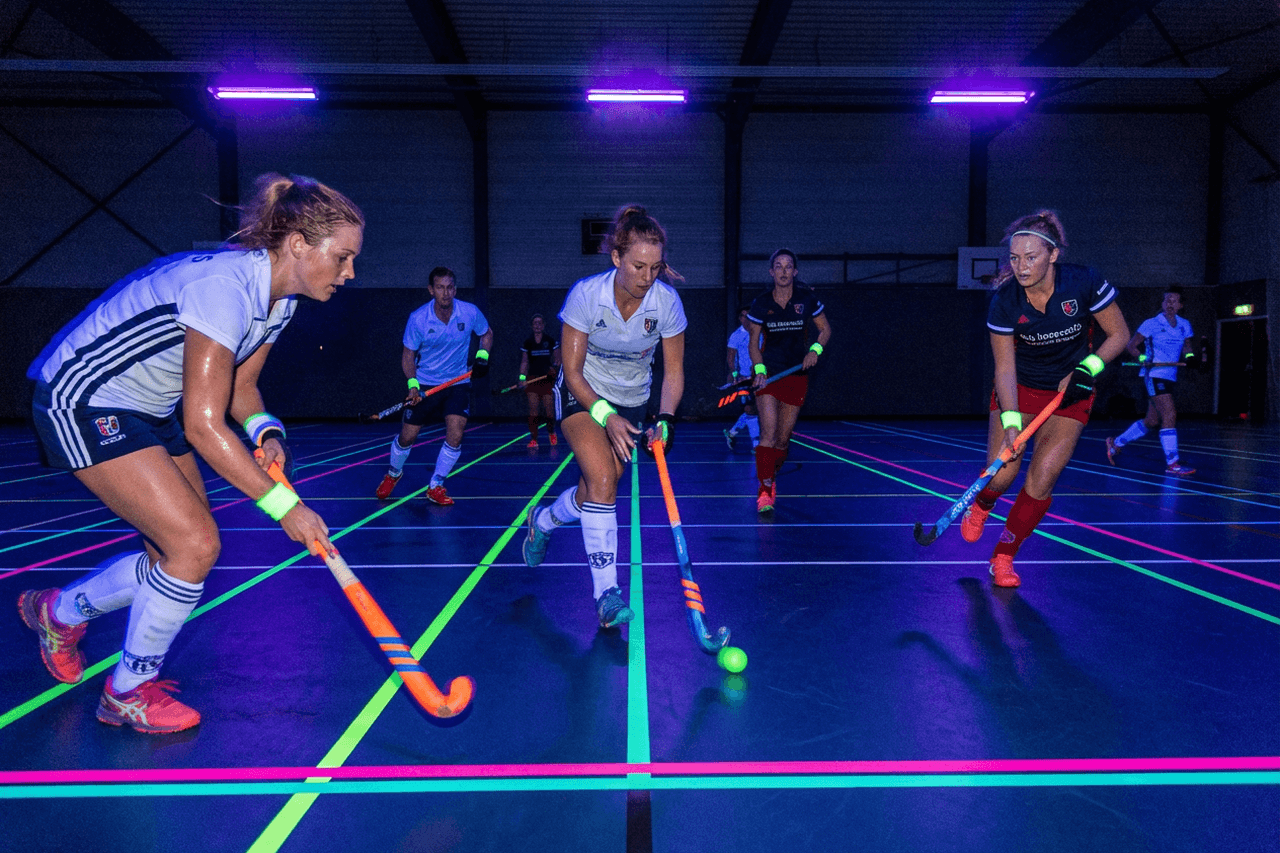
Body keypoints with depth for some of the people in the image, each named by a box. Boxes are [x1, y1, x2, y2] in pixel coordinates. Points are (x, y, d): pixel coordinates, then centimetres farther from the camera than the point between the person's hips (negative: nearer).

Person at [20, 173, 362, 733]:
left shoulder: (278, 298, -2)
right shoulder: (224, 286, -31)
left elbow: (240, 387, 9)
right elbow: (203, 425, -31)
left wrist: (267, 432, -13)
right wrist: (283, 504, -28)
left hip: (146, 409, 9)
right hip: (82, 403, -9)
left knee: (180, 553, 9)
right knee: (196, 544, -15)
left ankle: (58, 611, 37)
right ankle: (127, 693, 8)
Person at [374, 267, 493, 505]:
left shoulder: (470, 312, -12)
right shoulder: (418, 319, -14)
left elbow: (486, 333, 9)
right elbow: (408, 354, -4)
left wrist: (482, 357, -9)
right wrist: (413, 384, -18)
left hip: (458, 383, 1)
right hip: (424, 384, -1)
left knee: (455, 436, -14)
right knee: (407, 436, 2)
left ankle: (435, 487, 5)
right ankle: (393, 473, 34)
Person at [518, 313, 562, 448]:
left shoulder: (551, 341, 4)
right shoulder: (527, 343, 8)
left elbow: (557, 359, 6)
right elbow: (524, 362, 10)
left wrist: (555, 367, -15)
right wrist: (522, 378, -2)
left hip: (548, 379, -1)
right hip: (533, 379, 1)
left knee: (549, 410, -3)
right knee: (533, 409, -7)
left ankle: (551, 432, 25)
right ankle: (533, 439, -4)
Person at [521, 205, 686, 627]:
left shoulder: (667, 301, -17)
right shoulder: (585, 294, -24)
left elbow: (673, 372, -8)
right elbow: (573, 371, -17)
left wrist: (664, 419, -25)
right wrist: (606, 416, -29)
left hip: (631, 402, 3)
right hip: (582, 394, -3)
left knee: (595, 491, 4)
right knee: (602, 480, -23)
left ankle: (543, 521, 40)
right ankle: (606, 593, -15)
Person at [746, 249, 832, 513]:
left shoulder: (807, 298, -2)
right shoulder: (761, 303, -3)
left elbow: (825, 329, 9)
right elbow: (754, 343, 4)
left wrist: (815, 349, -10)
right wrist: (759, 369, -13)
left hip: (797, 375, 1)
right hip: (768, 373, -1)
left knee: (783, 439, 5)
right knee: (768, 434, -16)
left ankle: (771, 479, 30)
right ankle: (764, 492, -11)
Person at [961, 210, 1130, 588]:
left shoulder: (1085, 283, -20)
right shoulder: (1004, 301, -19)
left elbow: (1119, 334, -6)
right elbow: (1004, 367, -14)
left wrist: (1086, 370, -21)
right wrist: (1010, 422, -24)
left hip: (1070, 391, 0)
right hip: (1018, 388, 0)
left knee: (1041, 482, -11)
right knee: (1000, 474, -10)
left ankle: (1003, 557, 9)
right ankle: (980, 506, 29)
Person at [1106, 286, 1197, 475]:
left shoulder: (1184, 325, 10)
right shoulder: (1152, 324, -5)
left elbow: (1186, 346, 18)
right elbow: (1131, 345, -4)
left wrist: (1189, 355, -6)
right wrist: (1143, 358, -22)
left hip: (1170, 378, 7)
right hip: (1154, 375, -7)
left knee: (1152, 421, 11)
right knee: (1170, 415, -17)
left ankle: (1116, 443, 27)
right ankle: (1172, 463, -16)